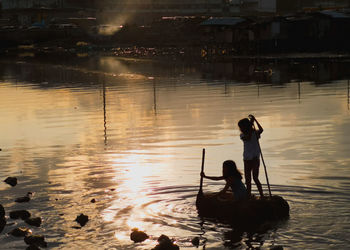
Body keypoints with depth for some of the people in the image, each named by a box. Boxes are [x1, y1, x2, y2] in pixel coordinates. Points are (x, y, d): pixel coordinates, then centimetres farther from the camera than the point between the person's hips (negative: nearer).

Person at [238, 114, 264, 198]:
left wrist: (255, 120, -31)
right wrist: (251, 123, -21)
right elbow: (248, 138, -18)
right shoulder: (242, 135, 4)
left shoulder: (255, 133, -3)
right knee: (248, 179, 8)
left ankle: (262, 196, -7)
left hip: (255, 159, -4)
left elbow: (261, 130, -25)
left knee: (255, 178, -12)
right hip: (247, 159, 4)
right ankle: (249, 196, 17)